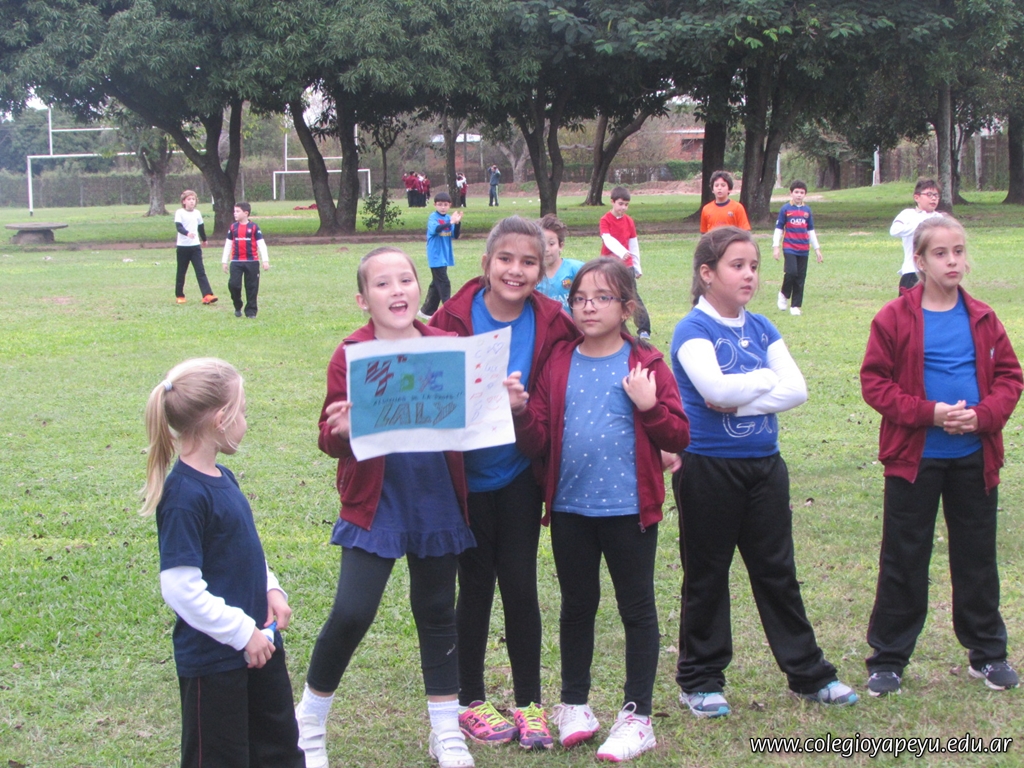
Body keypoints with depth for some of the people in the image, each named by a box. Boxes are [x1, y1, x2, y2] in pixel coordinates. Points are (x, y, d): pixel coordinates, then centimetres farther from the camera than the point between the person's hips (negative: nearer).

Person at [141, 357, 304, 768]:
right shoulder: (184, 495, -22)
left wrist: (271, 590, 2)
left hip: (258, 641, 9)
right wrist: (243, 631, -19)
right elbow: (182, 589, -24)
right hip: (212, 658, -9)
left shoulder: (222, 478, 6)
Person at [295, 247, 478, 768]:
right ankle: (309, 725, 14)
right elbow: (331, 439, -8)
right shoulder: (351, 356, -7)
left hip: (438, 503, 3)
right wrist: (339, 432, -30)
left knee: (437, 613, 13)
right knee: (351, 613, -8)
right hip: (375, 504, -3)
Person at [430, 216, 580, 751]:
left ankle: (529, 703, 19)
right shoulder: (456, 318, -11)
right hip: (468, 476, -1)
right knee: (476, 587, 8)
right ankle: (471, 702, 24)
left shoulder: (551, 323, -6)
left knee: (521, 587, 4)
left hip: (520, 476, 1)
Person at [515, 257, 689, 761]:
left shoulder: (644, 364, -3)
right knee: (577, 606, 16)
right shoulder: (557, 364, 4)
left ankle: (637, 717, 16)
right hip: (569, 507, 3)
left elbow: (679, 438, -5)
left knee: (637, 609, 6)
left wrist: (649, 405, -20)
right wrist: (521, 411, -18)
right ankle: (574, 705, 31)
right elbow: (537, 444, 0)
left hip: (628, 508, -3)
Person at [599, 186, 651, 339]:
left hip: (627, 265, 1)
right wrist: (621, 252, -38)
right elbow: (608, 240, -21)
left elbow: (634, 245, 9)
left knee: (633, 296, -7)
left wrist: (637, 267, 10)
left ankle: (644, 329, -9)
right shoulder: (605, 220, -5)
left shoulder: (629, 221, 5)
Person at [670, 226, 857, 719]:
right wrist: (769, 378, -11)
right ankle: (700, 681, 18)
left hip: (764, 464, 5)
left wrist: (739, 401, -17)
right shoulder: (693, 331, -8)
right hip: (708, 469, -5)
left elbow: (797, 389, -4)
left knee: (777, 571, 12)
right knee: (707, 576, 7)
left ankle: (808, 673, 20)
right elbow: (715, 387, -26)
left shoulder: (760, 328, 8)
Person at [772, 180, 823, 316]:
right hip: (789, 247, -4)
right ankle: (784, 294, 7)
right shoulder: (785, 209, 0)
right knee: (791, 272, -19)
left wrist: (817, 248, 19)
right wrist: (775, 246, -4)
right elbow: (779, 229, 3)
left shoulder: (807, 210, 10)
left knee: (801, 277, 2)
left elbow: (811, 231, 18)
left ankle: (795, 306, 9)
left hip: (804, 249, 4)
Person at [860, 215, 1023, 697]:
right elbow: (874, 382, -8)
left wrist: (983, 415, -14)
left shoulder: (982, 320, 3)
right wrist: (929, 413, -18)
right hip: (914, 458, -3)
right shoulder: (895, 319, -7)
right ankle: (887, 658, 16)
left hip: (975, 458, 3)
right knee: (904, 561, 5)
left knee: (976, 557, 14)